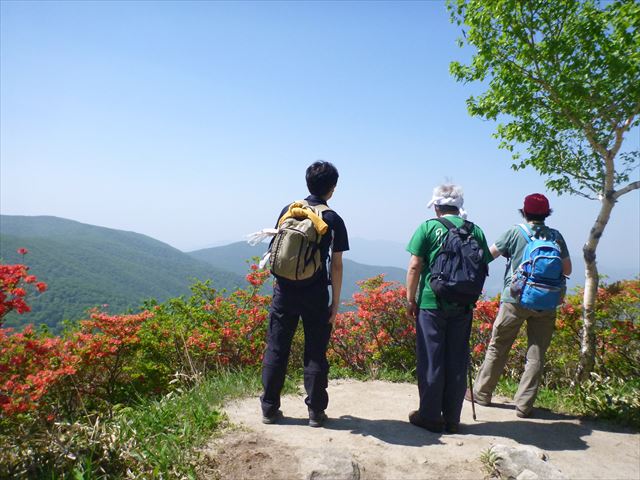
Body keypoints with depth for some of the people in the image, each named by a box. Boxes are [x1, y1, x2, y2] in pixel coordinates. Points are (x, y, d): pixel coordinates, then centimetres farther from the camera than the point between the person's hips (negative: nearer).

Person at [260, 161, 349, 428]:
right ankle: (316, 411, 15)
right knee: (315, 354, 8)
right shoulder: (333, 220, -5)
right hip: (315, 296, -2)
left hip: (285, 291, 3)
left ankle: (270, 408, 19)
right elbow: (336, 266, -6)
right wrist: (335, 303, 0)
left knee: (276, 350, 10)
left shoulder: (288, 210, 4)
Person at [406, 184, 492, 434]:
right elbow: (483, 268, 7)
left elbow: (414, 267, -8)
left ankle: (430, 416, 14)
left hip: (432, 303, -3)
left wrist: (410, 299, 0)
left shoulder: (428, 227, -5)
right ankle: (452, 418, 20)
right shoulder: (476, 231, 5)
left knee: (431, 361, 6)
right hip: (463, 305, 4)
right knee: (457, 362, 11)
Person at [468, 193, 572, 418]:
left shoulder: (515, 233, -4)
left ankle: (481, 393, 21)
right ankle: (524, 404, 12)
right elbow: (567, 270, 7)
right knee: (536, 354, 9)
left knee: (497, 348, 10)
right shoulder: (556, 236, 3)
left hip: (515, 299, -2)